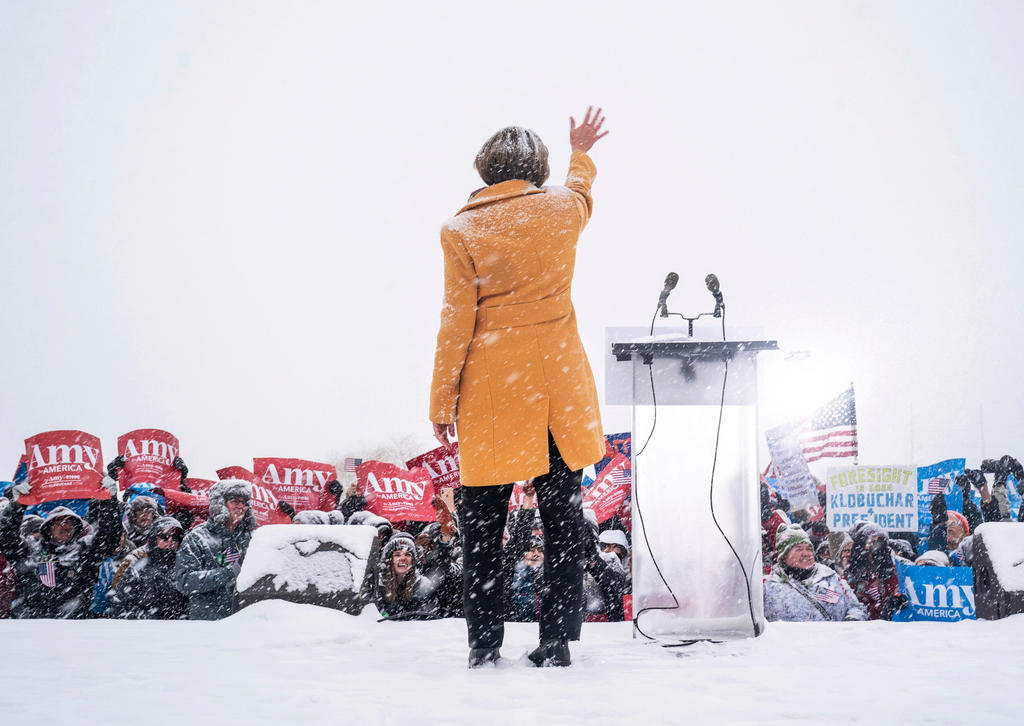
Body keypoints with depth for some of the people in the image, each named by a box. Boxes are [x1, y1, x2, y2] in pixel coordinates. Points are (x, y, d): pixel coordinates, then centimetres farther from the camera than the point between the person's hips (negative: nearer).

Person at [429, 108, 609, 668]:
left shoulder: (462, 232, -6)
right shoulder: (563, 209, 2)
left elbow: (457, 324, -6)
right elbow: (581, 187, 29)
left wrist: (441, 403, 2)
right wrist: (580, 153, 50)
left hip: (490, 393, -2)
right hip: (560, 386, 3)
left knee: (482, 524, 8)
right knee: (562, 518, 9)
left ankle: (484, 645, 12)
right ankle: (556, 643, 13)